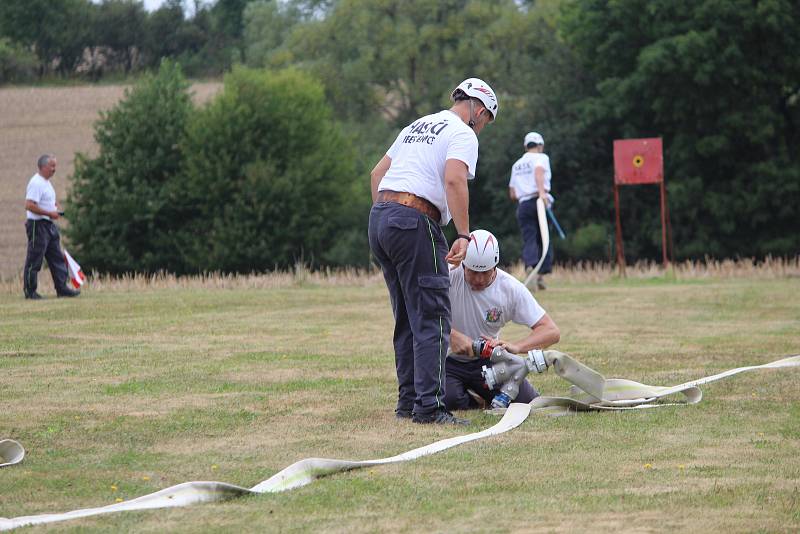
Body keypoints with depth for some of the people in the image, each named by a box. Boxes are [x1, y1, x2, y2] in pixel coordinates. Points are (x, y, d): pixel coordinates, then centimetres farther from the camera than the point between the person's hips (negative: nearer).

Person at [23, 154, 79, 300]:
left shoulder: (46, 182, 15)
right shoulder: (36, 183, -17)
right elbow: (29, 205, -26)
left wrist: (54, 205, 9)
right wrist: (49, 213, -22)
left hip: (50, 225, 10)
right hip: (38, 226, -10)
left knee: (57, 258, 10)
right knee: (34, 260, -3)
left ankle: (61, 288, 13)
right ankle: (30, 291, 3)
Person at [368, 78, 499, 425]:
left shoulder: (417, 126, 24)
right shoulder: (463, 134, -1)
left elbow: (377, 173, 25)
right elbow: (454, 180, -19)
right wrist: (463, 235, -21)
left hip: (379, 216, 9)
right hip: (415, 222, -9)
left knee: (407, 318, 16)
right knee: (432, 318, -8)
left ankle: (408, 401, 18)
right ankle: (428, 406, -15)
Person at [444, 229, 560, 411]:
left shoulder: (511, 288, -12)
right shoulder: (448, 277, -18)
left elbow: (551, 331, -16)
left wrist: (515, 346, -35)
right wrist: (451, 335, -37)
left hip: (487, 359, 2)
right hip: (448, 360, -2)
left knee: (528, 401, -14)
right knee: (447, 399, -33)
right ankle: (471, 400, 7)